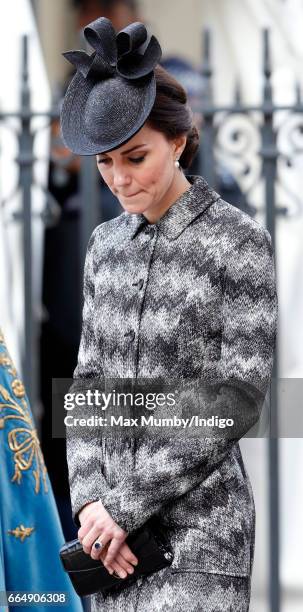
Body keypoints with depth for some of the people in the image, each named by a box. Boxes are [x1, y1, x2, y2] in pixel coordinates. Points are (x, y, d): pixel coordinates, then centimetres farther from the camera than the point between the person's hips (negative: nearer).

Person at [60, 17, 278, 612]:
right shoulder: (108, 242, 11)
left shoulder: (240, 241, -7)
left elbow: (237, 400, -12)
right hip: (118, 522, 6)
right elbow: (90, 378, 11)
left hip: (200, 521, -6)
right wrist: (91, 498, -6)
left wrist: (127, 503, -15)